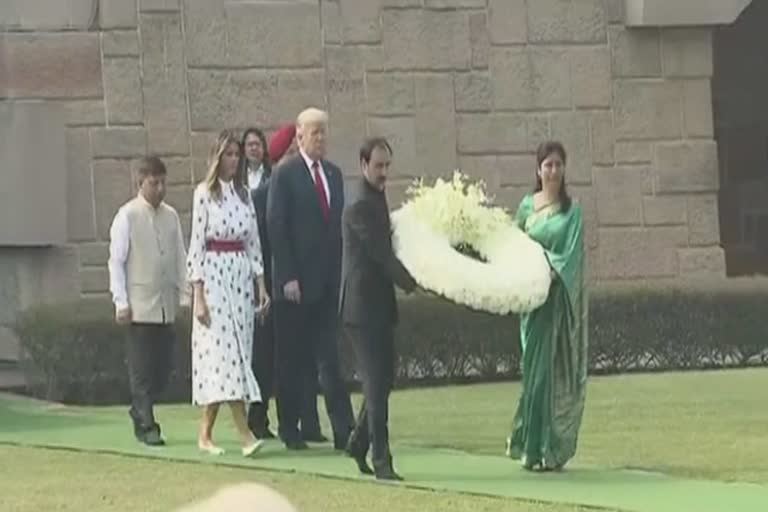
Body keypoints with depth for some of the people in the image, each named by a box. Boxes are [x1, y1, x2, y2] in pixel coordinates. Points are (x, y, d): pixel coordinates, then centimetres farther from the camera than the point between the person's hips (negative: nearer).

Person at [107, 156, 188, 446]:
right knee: (142, 368, -3)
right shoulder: (128, 216, -3)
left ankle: (139, 412, 26)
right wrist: (121, 302, -8)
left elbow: (181, 258, 13)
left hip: (166, 307, 4)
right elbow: (116, 261, -3)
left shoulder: (171, 216, 9)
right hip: (139, 307, -4)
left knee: (162, 368, 7)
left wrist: (185, 295, 9)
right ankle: (146, 425, 2)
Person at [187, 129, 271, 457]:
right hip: (214, 276, -6)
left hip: (242, 277, 6)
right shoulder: (205, 193, -4)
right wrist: (198, 295, -11)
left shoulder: (244, 193, 12)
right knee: (224, 349, -12)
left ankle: (206, 433, 10)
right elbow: (196, 246, -6)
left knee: (237, 352, 3)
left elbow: (254, 243, 15)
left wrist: (261, 285, 9)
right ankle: (244, 434, -19)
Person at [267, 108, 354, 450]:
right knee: (292, 359, 3)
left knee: (330, 358, 0)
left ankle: (344, 431, -5)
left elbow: (338, 225, 15)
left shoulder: (333, 174, 13)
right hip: (296, 282, -5)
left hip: (328, 281, 5)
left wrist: (340, 273, 9)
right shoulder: (285, 175, -5)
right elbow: (276, 228, -9)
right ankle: (289, 428, 11)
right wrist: (287, 277, -15)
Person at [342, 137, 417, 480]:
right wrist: (412, 282, -14)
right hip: (363, 306, -9)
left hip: (379, 304, 9)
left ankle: (359, 443, 26)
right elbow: (381, 254, -19)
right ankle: (381, 459, -8)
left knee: (383, 378, 13)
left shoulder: (377, 203, 15)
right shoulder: (360, 207, -16)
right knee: (376, 382, -9)